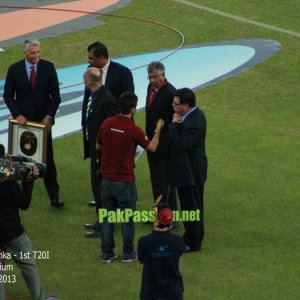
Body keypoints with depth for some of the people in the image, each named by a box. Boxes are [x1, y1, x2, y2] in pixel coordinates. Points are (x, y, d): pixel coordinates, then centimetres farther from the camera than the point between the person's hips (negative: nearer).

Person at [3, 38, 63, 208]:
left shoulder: (48, 67, -4)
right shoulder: (14, 69, -4)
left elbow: (55, 95, -1)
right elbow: (8, 95, 1)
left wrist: (49, 116, -10)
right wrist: (17, 115, -11)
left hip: (43, 119, 0)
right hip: (23, 119, 0)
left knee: (48, 158, 0)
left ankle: (54, 195, 2)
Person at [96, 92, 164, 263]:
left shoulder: (107, 124, -6)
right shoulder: (134, 130, -17)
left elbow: (98, 146, 10)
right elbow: (152, 148, -1)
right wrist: (158, 130, 14)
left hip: (107, 179, 4)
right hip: (125, 181, -4)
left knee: (108, 217, 12)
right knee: (127, 218, 10)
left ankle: (107, 253, 16)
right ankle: (128, 253, 19)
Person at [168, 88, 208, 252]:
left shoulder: (194, 122, -27)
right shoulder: (191, 115, 5)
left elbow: (181, 143, -30)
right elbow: (179, 139, 8)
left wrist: (174, 124, -20)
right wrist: (176, 125, -11)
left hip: (190, 172, -10)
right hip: (186, 169, 10)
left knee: (192, 207, 2)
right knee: (188, 205, 21)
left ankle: (193, 243, 13)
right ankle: (190, 236, 34)